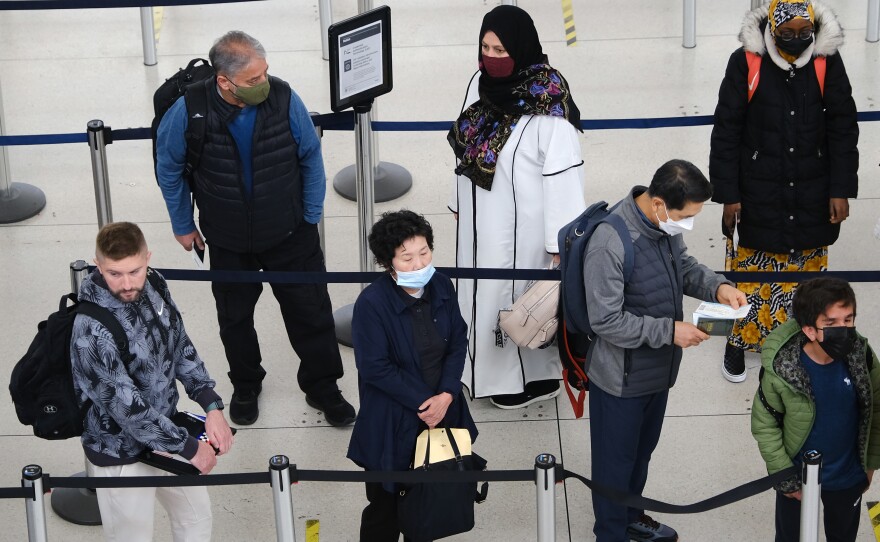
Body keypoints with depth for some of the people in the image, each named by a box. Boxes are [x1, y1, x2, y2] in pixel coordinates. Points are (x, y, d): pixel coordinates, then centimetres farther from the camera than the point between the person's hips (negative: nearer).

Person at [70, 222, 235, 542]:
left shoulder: (153, 287, -10)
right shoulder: (91, 331, -32)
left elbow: (182, 348, 4)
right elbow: (125, 406, -29)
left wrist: (212, 407, -6)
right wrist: (188, 447, -21)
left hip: (162, 433, 7)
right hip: (121, 455, -7)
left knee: (197, 515, 25)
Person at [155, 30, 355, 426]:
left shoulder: (283, 99, -22)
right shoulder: (190, 111, -22)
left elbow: (311, 157, -5)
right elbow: (169, 167, -4)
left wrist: (312, 215, 0)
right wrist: (183, 225, 4)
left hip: (290, 234, 0)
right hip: (228, 243, 0)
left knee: (311, 311, 9)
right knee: (235, 318, 19)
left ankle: (322, 388, 31)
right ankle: (246, 387, 44)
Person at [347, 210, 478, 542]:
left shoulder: (441, 286, -4)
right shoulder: (371, 303, -20)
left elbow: (458, 343, 2)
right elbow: (376, 368, -18)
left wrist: (446, 395, -11)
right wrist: (423, 402, -15)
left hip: (442, 407, 5)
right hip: (391, 424, -5)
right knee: (386, 502, 7)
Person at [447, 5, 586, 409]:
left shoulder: (547, 103, -25)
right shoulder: (482, 83, -3)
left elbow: (563, 174, -22)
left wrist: (561, 240, -19)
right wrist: (459, 202, 18)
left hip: (522, 226, -7)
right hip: (480, 221, 7)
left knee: (521, 299, 8)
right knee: (484, 292, 19)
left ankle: (534, 377, 28)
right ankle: (488, 368, 38)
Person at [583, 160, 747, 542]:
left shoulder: (666, 223, -8)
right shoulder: (610, 244, -32)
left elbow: (684, 266, 11)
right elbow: (606, 321, -28)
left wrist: (717, 286, -8)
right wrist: (669, 331, -26)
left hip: (658, 368, 8)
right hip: (622, 378, -8)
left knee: (643, 450, 27)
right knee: (616, 459, 14)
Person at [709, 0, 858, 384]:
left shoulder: (827, 62, -6)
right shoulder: (746, 63, -13)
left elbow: (843, 130, 0)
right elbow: (726, 132, -7)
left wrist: (841, 190, -2)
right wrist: (728, 194, -7)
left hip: (811, 195, 2)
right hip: (756, 192, -2)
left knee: (807, 267, 11)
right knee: (748, 268, 7)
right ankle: (739, 340, 25)